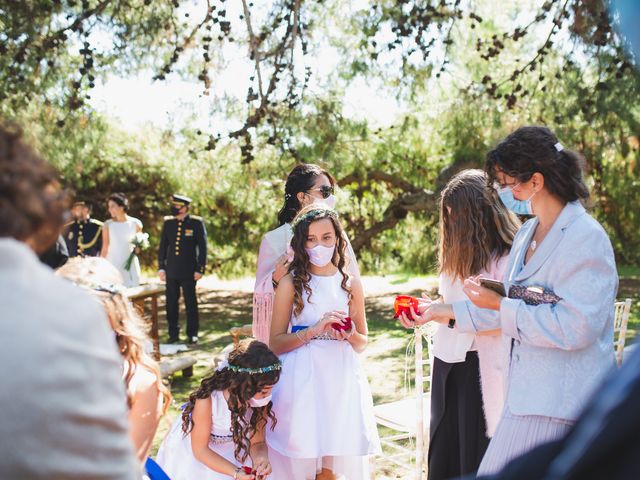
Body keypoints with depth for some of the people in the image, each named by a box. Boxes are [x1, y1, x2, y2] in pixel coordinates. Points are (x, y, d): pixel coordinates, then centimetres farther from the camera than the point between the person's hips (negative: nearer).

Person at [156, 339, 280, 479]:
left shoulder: (260, 402, -23)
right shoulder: (207, 400, -35)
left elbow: (257, 442, -11)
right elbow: (200, 449, -24)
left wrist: (261, 457, -33)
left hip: (228, 450, 3)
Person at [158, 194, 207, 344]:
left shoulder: (196, 223, -4)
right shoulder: (168, 222, 6)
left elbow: (202, 247, -3)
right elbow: (163, 246, 10)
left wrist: (200, 269, -7)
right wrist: (161, 267, 6)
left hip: (189, 270, -3)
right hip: (171, 270, 3)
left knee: (190, 302, 6)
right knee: (171, 303, 7)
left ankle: (192, 334, 17)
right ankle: (173, 334, 18)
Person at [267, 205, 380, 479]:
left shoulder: (351, 284, 7)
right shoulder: (291, 284, -1)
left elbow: (362, 344, 15)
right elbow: (275, 343, -3)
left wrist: (349, 335, -7)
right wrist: (314, 330, -15)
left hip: (341, 381, 2)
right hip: (301, 382, -2)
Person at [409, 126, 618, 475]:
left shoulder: (586, 238, -15)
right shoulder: (527, 234, 11)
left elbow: (575, 327, -23)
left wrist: (499, 305, -17)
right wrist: (445, 312, 16)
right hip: (527, 396, 8)